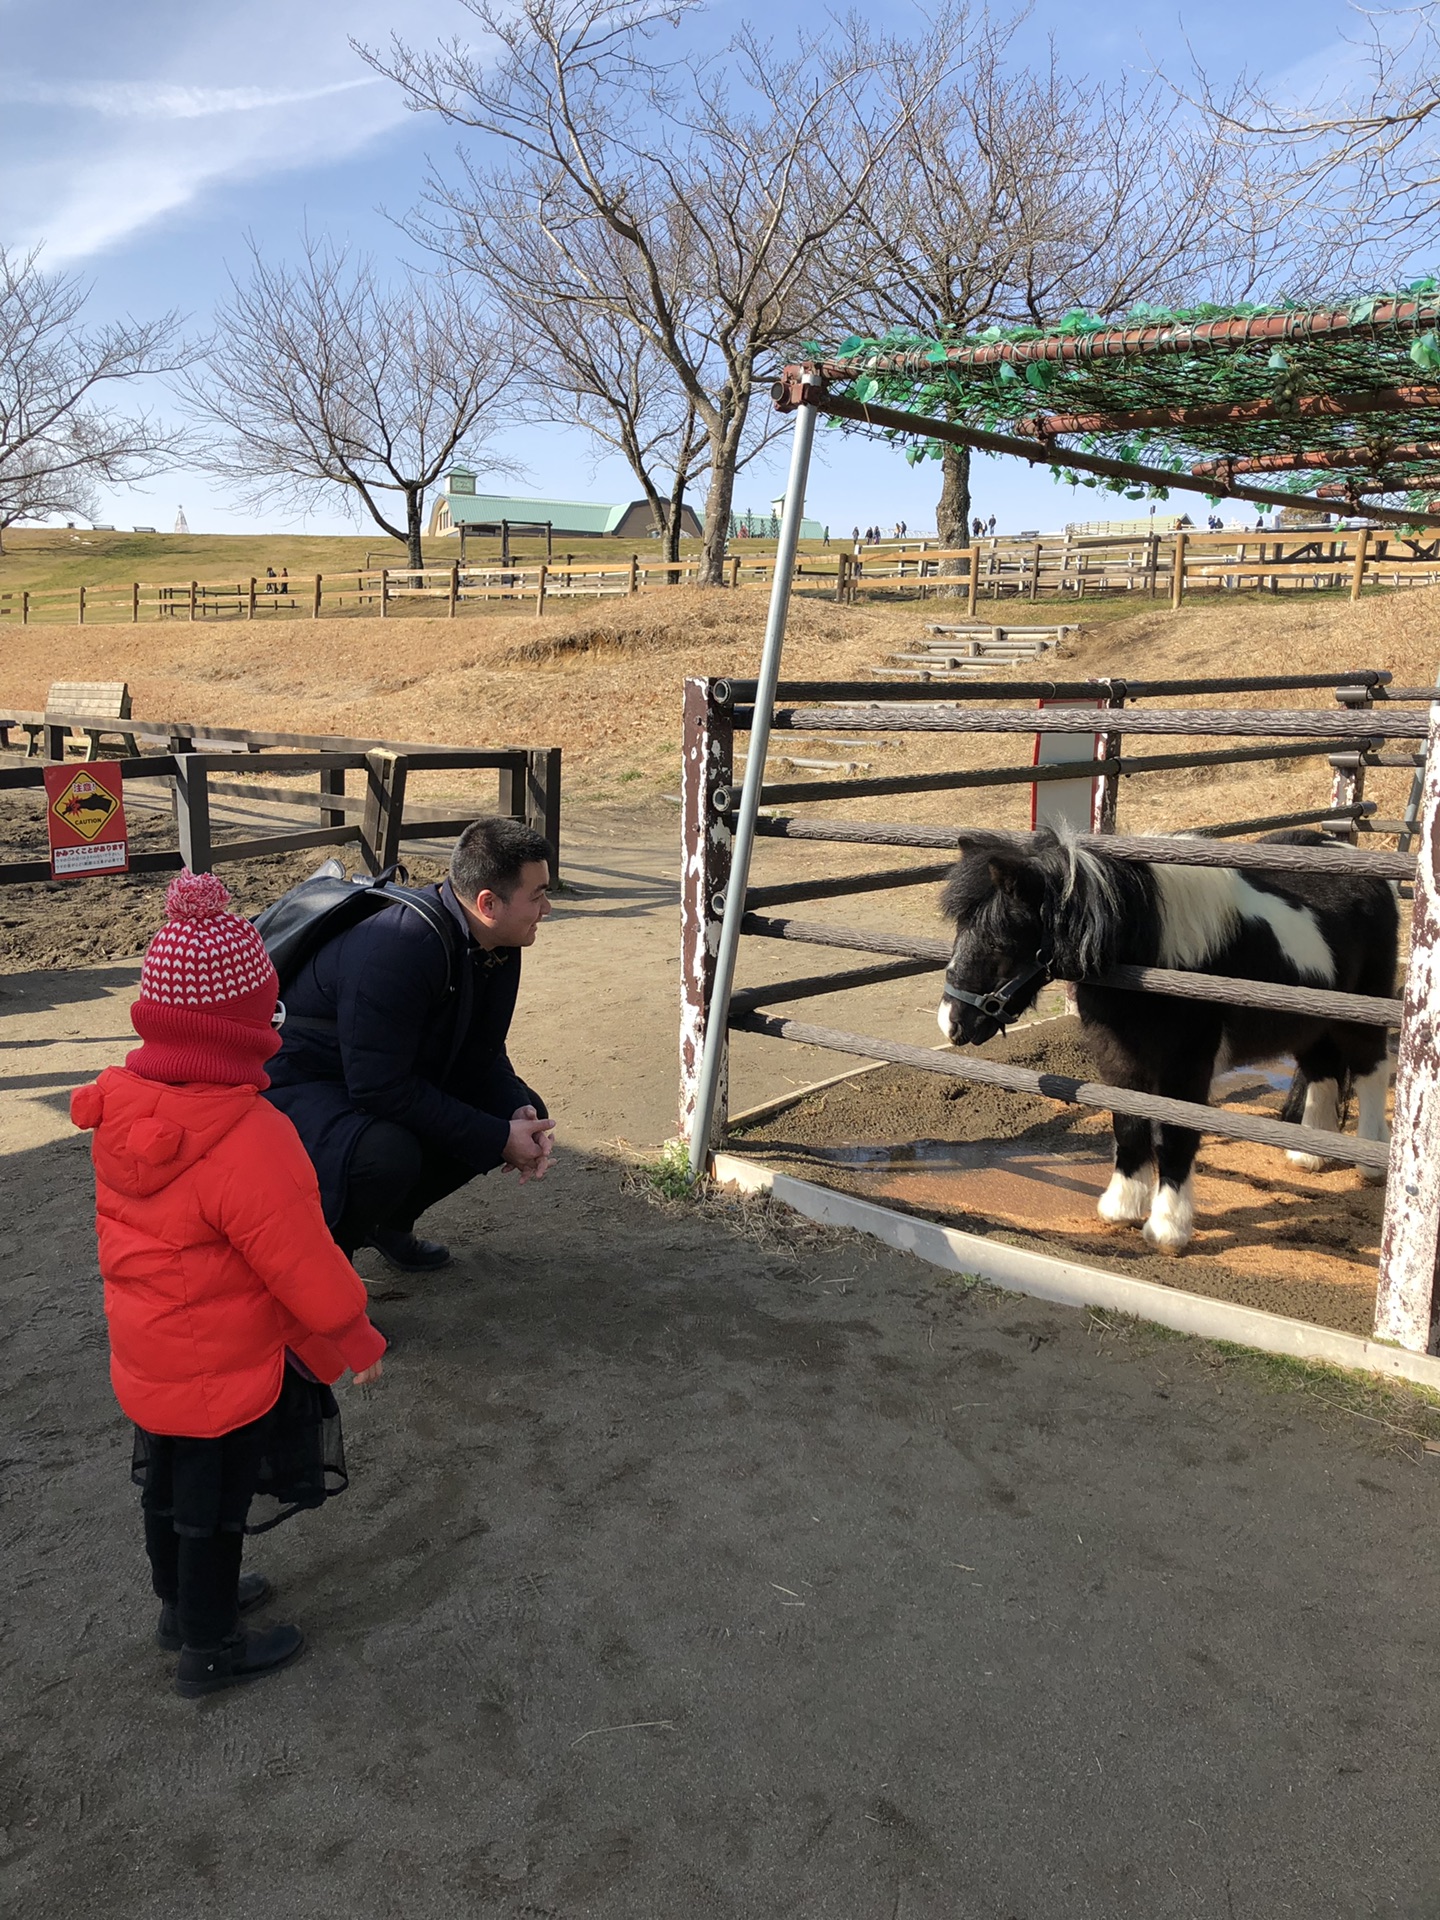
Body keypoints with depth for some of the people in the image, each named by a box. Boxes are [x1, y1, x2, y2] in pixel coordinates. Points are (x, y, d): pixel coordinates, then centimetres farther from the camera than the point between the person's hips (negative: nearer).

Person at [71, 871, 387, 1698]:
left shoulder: (121, 1106, -10)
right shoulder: (250, 1142, -34)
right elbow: (310, 1272, -24)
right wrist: (358, 1340, -6)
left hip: (148, 1351, 7)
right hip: (227, 1369, -7)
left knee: (171, 1485, 26)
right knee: (215, 1507, 14)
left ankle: (183, 1603, 50)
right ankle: (210, 1651, 35)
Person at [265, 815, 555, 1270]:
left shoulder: (496, 947, -5)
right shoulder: (400, 948, -33)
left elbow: (480, 1057, 5)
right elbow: (380, 1088, -32)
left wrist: (522, 1115, -17)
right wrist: (498, 1140, -28)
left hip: (396, 1080, 9)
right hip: (298, 1088, -9)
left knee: (523, 1112, -2)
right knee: (388, 1155, -37)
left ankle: (390, 1221, 14)